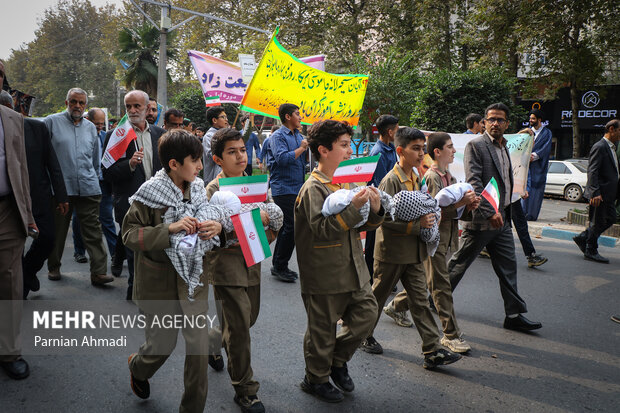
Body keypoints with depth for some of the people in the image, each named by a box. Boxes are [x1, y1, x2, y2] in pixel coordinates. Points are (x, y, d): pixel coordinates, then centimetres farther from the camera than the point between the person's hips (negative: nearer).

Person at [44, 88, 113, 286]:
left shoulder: (90, 127, 15)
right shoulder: (52, 122, 3)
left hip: (88, 188, 2)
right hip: (60, 186, -2)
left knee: (93, 230, -3)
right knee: (57, 230, 9)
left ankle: (99, 272, -4)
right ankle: (53, 267, 27)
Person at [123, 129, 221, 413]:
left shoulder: (199, 190, -1)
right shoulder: (149, 194, -14)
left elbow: (211, 222, 10)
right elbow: (129, 235, -15)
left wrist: (218, 226, -16)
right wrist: (169, 229, -29)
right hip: (160, 281, -3)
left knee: (199, 343, 1)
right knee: (162, 344, 12)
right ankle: (137, 367, 50)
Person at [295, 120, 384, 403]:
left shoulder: (347, 182, 8)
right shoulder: (314, 188, -15)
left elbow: (362, 225, 12)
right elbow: (322, 228, -24)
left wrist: (375, 210, -9)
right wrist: (354, 206, -28)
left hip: (353, 269, 7)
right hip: (325, 275, -7)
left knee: (366, 314, 13)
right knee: (323, 330, 7)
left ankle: (337, 361, 35)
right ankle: (316, 379, 30)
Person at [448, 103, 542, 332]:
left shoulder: (507, 147, 15)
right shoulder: (475, 145, -10)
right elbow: (473, 182, -19)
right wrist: (490, 212, -24)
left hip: (502, 218, 8)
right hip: (481, 218, -7)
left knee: (508, 266, 8)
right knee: (460, 263, 4)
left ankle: (514, 315, 16)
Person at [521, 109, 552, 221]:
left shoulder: (546, 132, 4)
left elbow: (546, 148, -6)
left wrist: (534, 156, -18)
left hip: (538, 166, -3)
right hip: (527, 165, 3)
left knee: (536, 190, -3)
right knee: (526, 188, -3)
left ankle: (531, 214, 1)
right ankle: (523, 212, 1)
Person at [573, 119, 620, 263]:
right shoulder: (599, 147, -14)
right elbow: (592, 171, -21)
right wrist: (595, 193, -27)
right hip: (600, 193, -10)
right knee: (598, 222, -1)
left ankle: (582, 238, 24)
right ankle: (591, 252, 11)